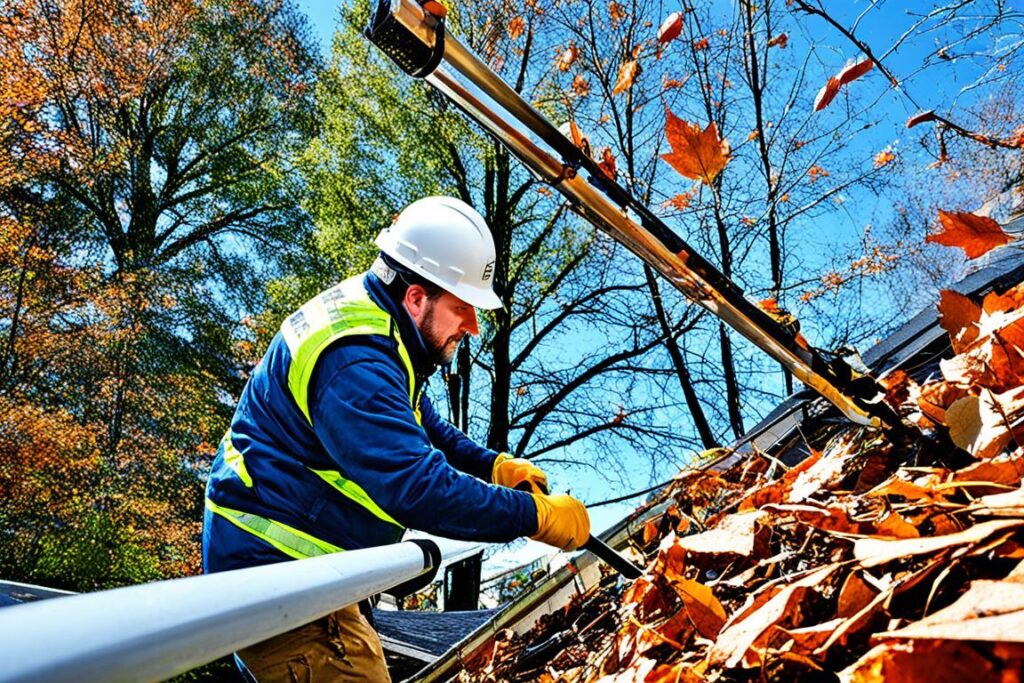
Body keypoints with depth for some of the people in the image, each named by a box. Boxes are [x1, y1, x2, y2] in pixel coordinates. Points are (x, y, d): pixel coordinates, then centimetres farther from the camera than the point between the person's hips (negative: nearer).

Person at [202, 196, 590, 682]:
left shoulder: (374, 322, 6)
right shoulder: (354, 361, -27)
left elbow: (423, 428, 18)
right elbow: (418, 489, -33)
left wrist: (495, 466, 4)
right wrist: (538, 515, -24)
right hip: (276, 581, -10)